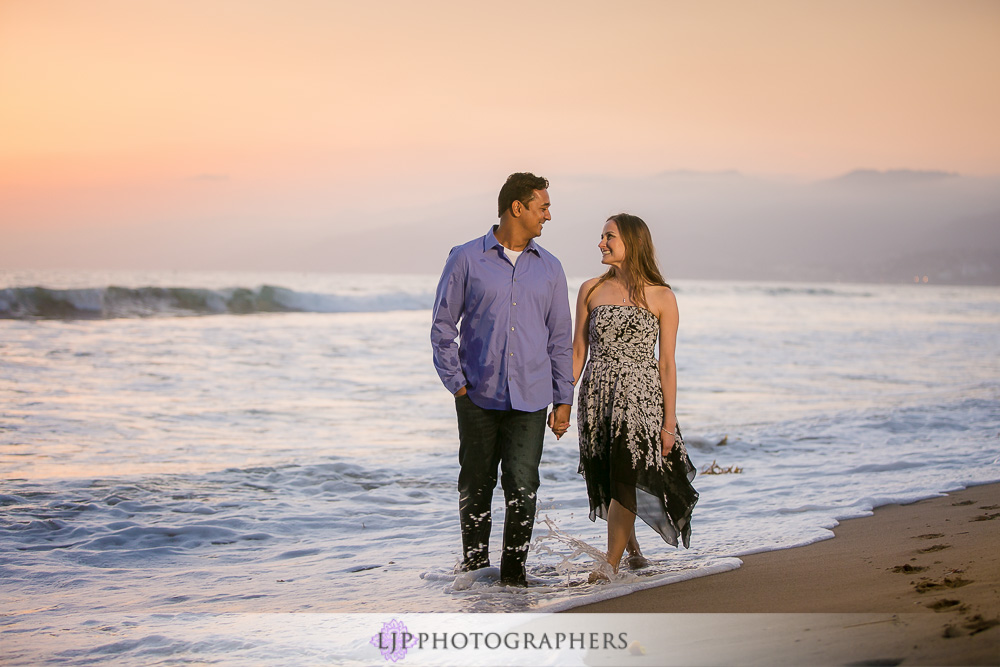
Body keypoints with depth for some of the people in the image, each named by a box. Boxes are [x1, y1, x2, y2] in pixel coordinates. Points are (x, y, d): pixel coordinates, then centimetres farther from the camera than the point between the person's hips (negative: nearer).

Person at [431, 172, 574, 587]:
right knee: (476, 485, 7)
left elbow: (561, 339, 13)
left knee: (522, 487, -4)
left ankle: (514, 572, 9)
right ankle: (474, 566, 22)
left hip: (530, 397, 1)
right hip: (479, 396, -1)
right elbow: (443, 327, 4)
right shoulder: (466, 260, 1)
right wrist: (456, 382, -4)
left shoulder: (549, 268, 10)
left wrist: (564, 399, 8)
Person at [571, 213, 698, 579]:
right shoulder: (591, 290, 6)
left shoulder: (661, 297, -1)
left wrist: (669, 422, -4)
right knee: (607, 480, 10)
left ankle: (611, 562, -3)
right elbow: (577, 353, 8)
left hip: (640, 398, -3)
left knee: (625, 478, -11)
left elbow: (667, 364, -1)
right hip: (597, 398, 3)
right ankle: (631, 547, 34)